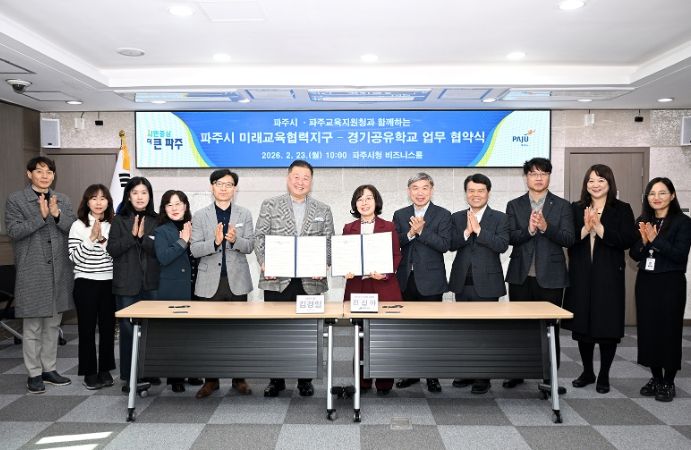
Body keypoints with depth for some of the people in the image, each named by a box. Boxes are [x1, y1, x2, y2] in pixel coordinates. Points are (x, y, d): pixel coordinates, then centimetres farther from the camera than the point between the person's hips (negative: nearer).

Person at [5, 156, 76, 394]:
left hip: (59, 272, 4)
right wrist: (41, 216, -19)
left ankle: (49, 369, 23)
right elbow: (13, 231, -11)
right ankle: (34, 373, 14)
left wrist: (57, 215, -14)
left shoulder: (63, 200, 10)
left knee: (53, 324, 12)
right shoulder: (15, 199, -1)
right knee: (32, 326, 3)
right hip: (31, 272, -4)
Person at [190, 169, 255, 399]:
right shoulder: (200, 216, 4)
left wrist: (235, 240, -21)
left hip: (237, 281, 1)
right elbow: (194, 249, -3)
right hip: (210, 282, 0)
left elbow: (249, 246, -1)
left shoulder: (244, 214, 6)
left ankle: (239, 378, 18)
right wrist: (215, 241, -21)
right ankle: (211, 379, 16)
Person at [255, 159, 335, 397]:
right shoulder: (270, 206, 6)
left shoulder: (323, 210, 10)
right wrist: (264, 264, -11)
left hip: (311, 281, 1)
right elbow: (260, 238, 3)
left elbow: (328, 243, 8)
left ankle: (305, 379, 22)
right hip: (277, 280, -1)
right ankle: (276, 379, 20)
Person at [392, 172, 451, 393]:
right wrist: (410, 233, -16)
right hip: (406, 280, 3)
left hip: (430, 281, -3)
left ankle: (432, 375, 14)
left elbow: (445, 245, -12)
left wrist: (421, 231, -19)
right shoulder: (400, 215, 9)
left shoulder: (443, 215, -1)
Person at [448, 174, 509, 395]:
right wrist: (467, 231, -19)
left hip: (487, 283, -3)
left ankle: (483, 377, 13)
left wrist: (478, 229, -19)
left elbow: (502, 245, -15)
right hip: (462, 283, 4)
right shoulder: (457, 217, 8)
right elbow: (451, 244, -4)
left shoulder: (499, 218, 0)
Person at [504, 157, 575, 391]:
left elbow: (569, 239, -6)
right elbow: (510, 238, -4)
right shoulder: (514, 205, 6)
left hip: (550, 276, -1)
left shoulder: (562, 206, 4)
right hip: (520, 275, 1)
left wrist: (545, 227, -21)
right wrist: (529, 230, -22)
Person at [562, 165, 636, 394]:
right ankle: (587, 372, 27)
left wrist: (600, 228, -17)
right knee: (582, 325, 9)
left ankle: (604, 375, 20)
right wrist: (585, 229, -16)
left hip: (609, 277, -2)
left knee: (608, 326, 3)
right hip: (581, 276, 2)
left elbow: (627, 240, -9)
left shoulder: (622, 209, 2)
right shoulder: (576, 209, 8)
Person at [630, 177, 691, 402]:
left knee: (669, 330, 1)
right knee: (648, 330, 7)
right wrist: (644, 241, -13)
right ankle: (656, 378, 21)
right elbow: (634, 255, 5)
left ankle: (668, 383, 14)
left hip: (671, 283, -4)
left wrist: (656, 239, -20)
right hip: (646, 282, 4)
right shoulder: (642, 221, 8)